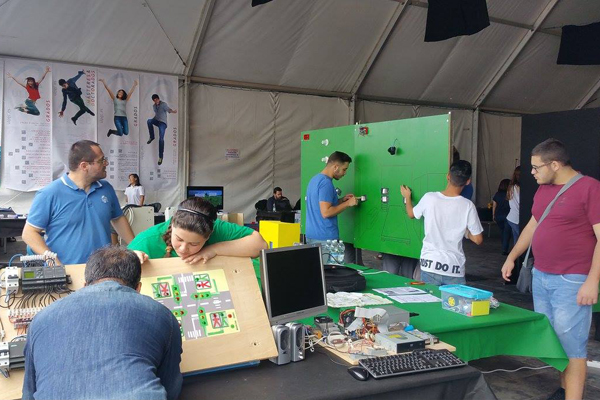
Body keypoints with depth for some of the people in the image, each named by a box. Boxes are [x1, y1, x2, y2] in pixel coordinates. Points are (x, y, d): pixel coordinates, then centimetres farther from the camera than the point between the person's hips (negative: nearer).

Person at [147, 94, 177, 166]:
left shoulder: (164, 104, -10)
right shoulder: (153, 106, 10)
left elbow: (169, 110, -29)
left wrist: (173, 111, -48)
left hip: (162, 123, -5)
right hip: (156, 120, 5)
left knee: (161, 139, -14)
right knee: (149, 121, -32)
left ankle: (160, 156, -9)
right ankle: (152, 137, -14)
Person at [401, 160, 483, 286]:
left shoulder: (429, 198, -9)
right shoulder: (468, 206, -11)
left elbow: (411, 214, 13)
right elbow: (478, 240, -4)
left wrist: (407, 197, 31)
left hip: (429, 266, 1)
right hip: (455, 270, -1)